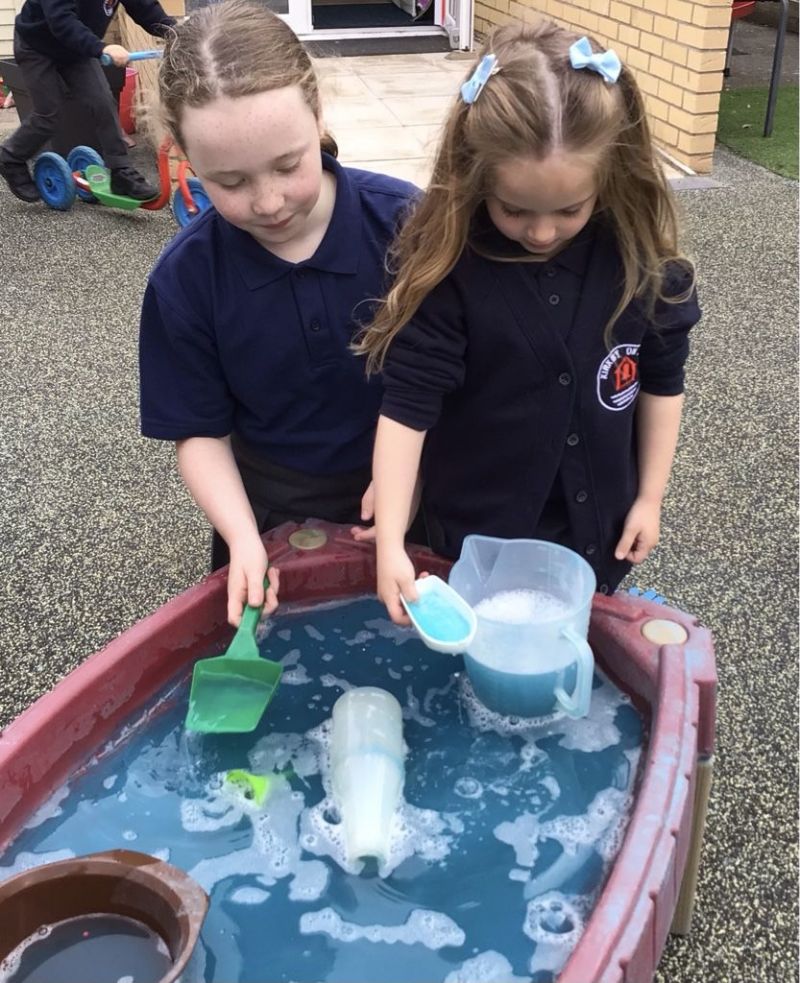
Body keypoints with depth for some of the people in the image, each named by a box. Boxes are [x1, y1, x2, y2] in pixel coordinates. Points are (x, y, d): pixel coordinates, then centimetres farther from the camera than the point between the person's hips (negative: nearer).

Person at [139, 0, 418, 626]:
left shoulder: (405, 221, -21)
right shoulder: (184, 278, -17)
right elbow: (201, 433, -9)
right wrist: (243, 540, -22)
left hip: (404, 498, 0)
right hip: (270, 515, 1)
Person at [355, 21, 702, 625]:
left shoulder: (639, 256, -14)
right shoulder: (446, 264, -23)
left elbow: (661, 381, -1)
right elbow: (407, 405, -20)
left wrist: (649, 497, 3)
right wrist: (390, 543, -25)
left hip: (596, 520, 3)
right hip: (480, 528, -2)